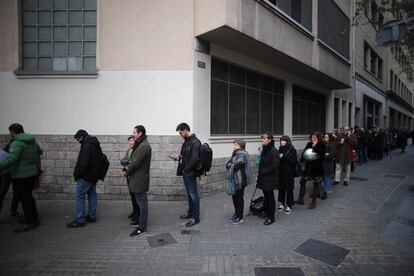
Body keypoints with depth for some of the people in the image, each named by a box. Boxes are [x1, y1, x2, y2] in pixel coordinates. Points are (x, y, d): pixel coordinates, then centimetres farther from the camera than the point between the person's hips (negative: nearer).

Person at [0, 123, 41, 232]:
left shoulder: (17, 143, -18)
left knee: (24, 198, 1)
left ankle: (29, 222, 8)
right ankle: (35, 219, 27)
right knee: (28, 196, 19)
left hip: (20, 176, -8)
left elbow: (12, 159, -29)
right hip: (32, 173, 8)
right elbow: (39, 152, 23)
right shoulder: (33, 141, 8)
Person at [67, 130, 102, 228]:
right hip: (94, 175, 10)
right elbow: (100, 159, 18)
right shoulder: (95, 144, 14)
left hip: (86, 176, -10)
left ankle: (80, 220, 0)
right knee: (92, 194, 14)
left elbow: (83, 162, -23)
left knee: (79, 196, -3)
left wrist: (77, 174, -12)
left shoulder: (86, 145, -16)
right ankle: (92, 216, 22)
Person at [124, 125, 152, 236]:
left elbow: (136, 162, -21)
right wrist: (128, 168, 0)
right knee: (141, 202, 20)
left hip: (140, 178, -10)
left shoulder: (144, 146, -20)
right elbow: (133, 160, 15)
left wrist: (127, 172, -6)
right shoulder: (140, 144, 14)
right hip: (138, 178, 10)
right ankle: (142, 221, 34)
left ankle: (142, 227, 9)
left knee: (142, 202, 0)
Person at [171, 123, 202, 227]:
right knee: (189, 194, 18)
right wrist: (179, 157, 4)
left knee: (193, 194, 0)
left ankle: (196, 217, 10)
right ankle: (190, 213, 32)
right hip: (185, 172, 9)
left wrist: (186, 169, -17)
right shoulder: (186, 141, 13)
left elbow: (194, 158, -22)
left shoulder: (195, 142, -15)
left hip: (190, 173, -9)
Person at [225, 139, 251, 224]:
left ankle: (240, 217, 16)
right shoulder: (235, 154, 13)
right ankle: (236, 214, 32)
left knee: (239, 198, 3)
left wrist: (230, 165, -5)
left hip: (240, 180, -8)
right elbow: (227, 164, 9)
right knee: (234, 197, 16)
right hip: (233, 180, 8)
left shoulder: (242, 155, -13)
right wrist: (231, 166, -11)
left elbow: (237, 165, -23)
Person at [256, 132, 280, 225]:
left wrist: (263, 172, -15)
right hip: (263, 177, 7)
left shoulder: (274, 151, -18)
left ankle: (271, 217, 17)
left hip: (270, 178, -7)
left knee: (270, 196, 4)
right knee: (266, 195, 19)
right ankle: (266, 211, 36)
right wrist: (260, 174, 6)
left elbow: (275, 166, -21)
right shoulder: (264, 150, 5)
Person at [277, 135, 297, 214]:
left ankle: (289, 205, 15)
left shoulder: (292, 149, -8)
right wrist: (278, 157, -6)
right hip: (281, 171, 5)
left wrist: (284, 157, -18)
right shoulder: (280, 149, 6)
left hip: (289, 172, -5)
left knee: (289, 188, 3)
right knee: (281, 187, 9)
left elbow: (294, 161, -14)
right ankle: (282, 203, 24)